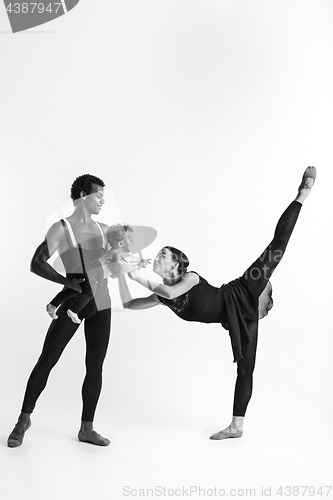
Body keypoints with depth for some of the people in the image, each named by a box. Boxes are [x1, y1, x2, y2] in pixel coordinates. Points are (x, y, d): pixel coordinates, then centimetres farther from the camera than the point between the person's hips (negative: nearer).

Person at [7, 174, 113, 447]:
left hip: (101, 305, 5)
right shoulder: (61, 228, -8)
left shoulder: (104, 229, 8)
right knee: (46, 360, 1)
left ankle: (86, 428, 17)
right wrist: (68, 282, -26)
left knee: (95, 366, 6)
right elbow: (37, 263, -16)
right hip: (73, 303, -4)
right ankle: (24, 418, 19)